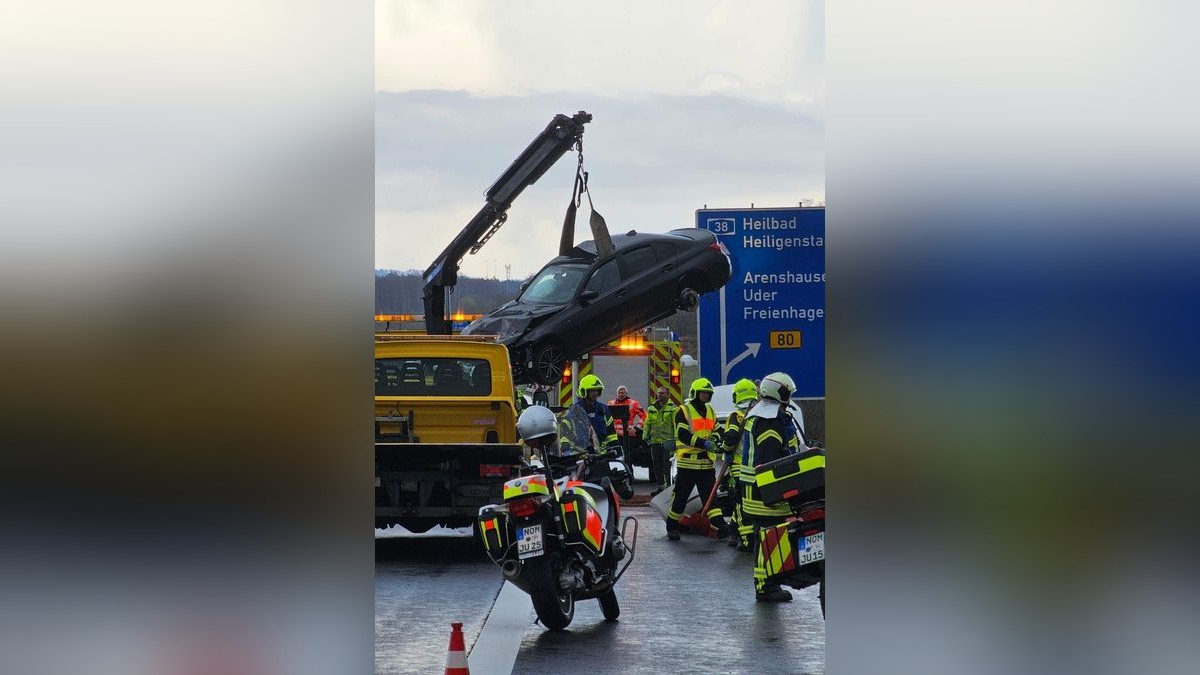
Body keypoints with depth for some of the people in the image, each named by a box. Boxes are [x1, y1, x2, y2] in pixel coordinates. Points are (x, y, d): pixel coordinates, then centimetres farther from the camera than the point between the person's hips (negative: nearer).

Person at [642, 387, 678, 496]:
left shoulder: (673, 408, -4)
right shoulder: (651, 408, 15)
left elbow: (676, 424, -10)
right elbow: (648, 423, 21)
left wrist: (675, 438, -17)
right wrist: (645, 435, 13)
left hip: (667, 441, -6)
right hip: (654, 441, 6)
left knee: (667, 465, -7)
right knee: (656, 464, 10)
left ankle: (669, 485, -2)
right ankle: (659, 486, 19)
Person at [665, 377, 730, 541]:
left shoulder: (710, 411, 16)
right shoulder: (684, 411, -6)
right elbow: (683, 435, -17)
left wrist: (717, 441, -1)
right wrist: (703, 443, -27)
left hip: (706, 462, 5)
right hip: (687, 460, -5)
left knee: (711, 495, -3)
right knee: (680, 497, 3)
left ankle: (720, 526, -11)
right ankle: (672, 527, 15)